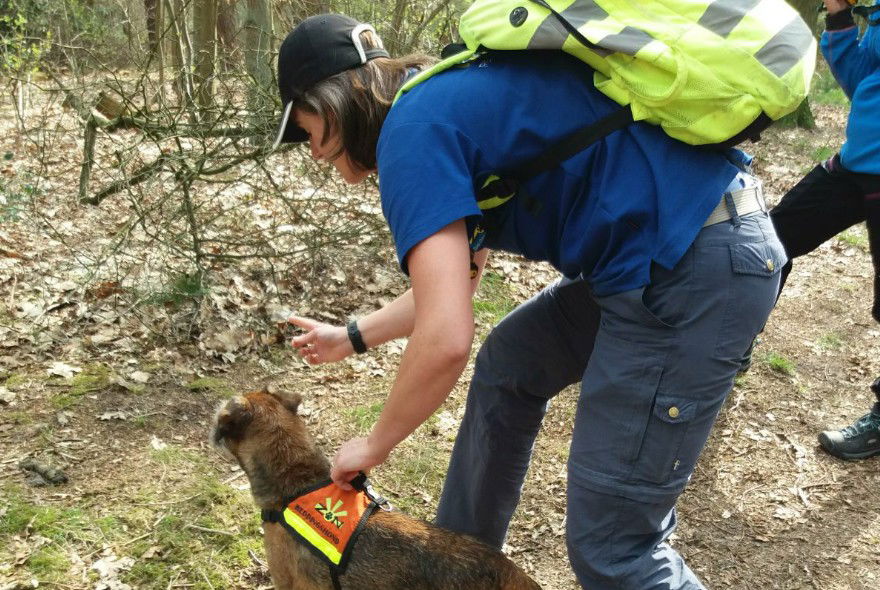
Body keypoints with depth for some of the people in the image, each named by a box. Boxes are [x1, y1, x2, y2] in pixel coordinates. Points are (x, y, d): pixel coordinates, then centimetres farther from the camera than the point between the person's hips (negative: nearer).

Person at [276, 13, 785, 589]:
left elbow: (446, 339, -20)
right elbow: (452, 285, 28)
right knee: (507, 367, 25)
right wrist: (351, 337, 38)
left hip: (695, 269, -11)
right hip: (661, 254, 11)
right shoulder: (453, 99, 18)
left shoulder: (412, 130, -11)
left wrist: (374, 445, -2)